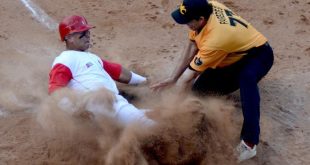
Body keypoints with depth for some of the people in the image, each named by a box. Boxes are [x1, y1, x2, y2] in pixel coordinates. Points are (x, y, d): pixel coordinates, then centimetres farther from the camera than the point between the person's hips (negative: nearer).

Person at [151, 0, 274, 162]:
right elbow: (191, 47, -5)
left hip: (257, 55, -8)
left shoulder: (214, 39, -40)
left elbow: (187, 79, -31)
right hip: (235, 54, 8)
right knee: (198, 91, -3)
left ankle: (249, 143, -45)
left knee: (246, 78, -43)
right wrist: (172, 78, -5)